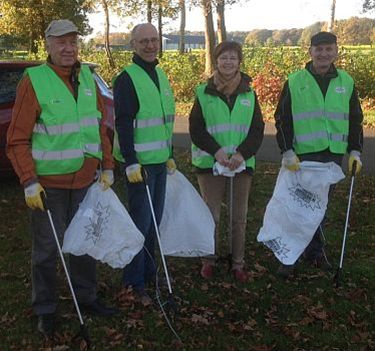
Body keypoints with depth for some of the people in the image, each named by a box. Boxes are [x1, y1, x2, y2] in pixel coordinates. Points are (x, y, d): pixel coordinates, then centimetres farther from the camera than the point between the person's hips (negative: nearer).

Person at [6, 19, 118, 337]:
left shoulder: (88, 79, 5)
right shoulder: (34, 81, -11)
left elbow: (101, 127, 12)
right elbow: (18, 140, -10)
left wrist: (108, 167, 6)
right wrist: (29, 182, -16)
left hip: (85, 180, 5)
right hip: (49, 183, -5)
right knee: (47, 248, 7)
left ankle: (86, 297, 34)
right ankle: (45, 310, 24)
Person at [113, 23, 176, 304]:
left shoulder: (160, 75, 15)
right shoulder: (127, 78, -10)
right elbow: (123, 123, -17)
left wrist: (170, 155, 19)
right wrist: (131, 162, -21)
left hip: (160, 161, 8)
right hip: (139, 163, -8)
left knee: (154, 220, 14)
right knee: (141, 222, -4)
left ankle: (149, 272, 28)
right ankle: (135, 283, 9)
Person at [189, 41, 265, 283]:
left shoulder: (249, 94, 7)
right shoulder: (204, 93, 1)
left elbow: (258, 129, 3)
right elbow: (196, 128, -2)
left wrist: (242, 154, -14)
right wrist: (216, 151, -17)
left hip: (242, 162, 2)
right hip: (210, 162, -2)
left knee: (240, 216, 8)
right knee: (211, 215, 4)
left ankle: (238, 262, 21)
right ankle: (209, 260, 21)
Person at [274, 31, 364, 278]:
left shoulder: (346, 82, 9)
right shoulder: (295, 82, -1)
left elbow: (355, 120, 14)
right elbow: (282, 120, -1)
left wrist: (355, 151, 4)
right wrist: (287, 151, -11)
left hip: (334, 155, 3)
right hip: (303, 155, -3)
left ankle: (315, 251, 27)